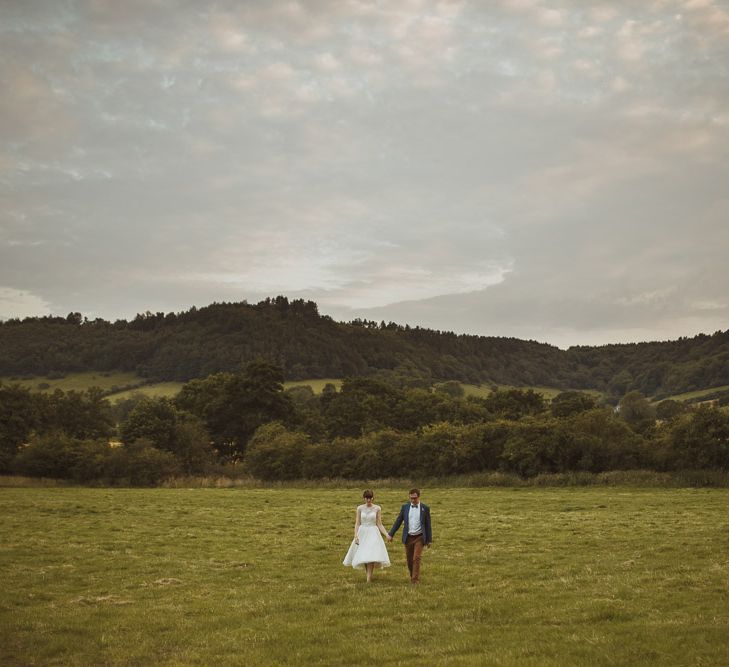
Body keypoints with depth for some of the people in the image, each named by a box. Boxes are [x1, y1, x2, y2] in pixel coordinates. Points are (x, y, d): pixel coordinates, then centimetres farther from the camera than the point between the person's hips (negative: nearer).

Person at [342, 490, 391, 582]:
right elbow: (357, 523, 3)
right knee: (363, 556, 4)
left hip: (373, 534, -2)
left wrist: (386, 534, -9)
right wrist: (356, 536, -8)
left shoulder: (377, 508, 0)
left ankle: (369, 578, -15)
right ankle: (369, 575, 21)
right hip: (362, 533, 2)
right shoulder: (360, 508, 3)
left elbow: (379, 524, 1)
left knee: (371, 556, -13)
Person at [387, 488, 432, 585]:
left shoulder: (425, 508, -2)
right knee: (409, 560, 9)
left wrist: (429, 540, 2)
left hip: (419, 538, -3)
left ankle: (415, 580, -8)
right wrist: (390, 534, 0)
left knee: (416, 558, -12)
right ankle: (412, 577, 28)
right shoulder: (405, 507, 2)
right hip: (408, 537, 3)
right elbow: (398, 521, 5)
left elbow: (428, 525, 1)